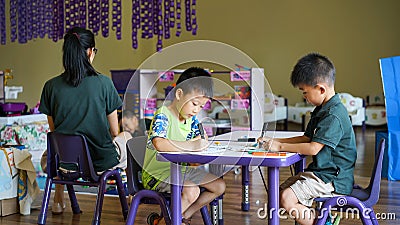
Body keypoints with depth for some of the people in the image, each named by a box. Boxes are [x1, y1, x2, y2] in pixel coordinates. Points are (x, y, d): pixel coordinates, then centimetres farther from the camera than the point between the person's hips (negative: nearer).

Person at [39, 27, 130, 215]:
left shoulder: (51, 86, -7)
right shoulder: (103, 83, -13)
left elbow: (53, 130, 4)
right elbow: (114, 131, -4)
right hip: (102, 161, -2)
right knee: (129, 138, 32)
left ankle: (58, 201, 41)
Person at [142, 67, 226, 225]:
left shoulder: (192, 119, 5)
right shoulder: (163, 115, -20)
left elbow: (200, 143, 19)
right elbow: (159, 144, -39)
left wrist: (201, 142, -7)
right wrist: (191, 145, -32)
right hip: (158, 173, -9)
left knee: (219, 186, 6)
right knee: (192, 191, -31)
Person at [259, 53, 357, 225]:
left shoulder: (334, 115, -22)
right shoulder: (322, 111, 11)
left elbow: (313, 148, -26)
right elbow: (307, 138, 17)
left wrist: (280, 146, -16)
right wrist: (274, 141, 9)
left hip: (332, 179, -11)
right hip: (320, 172, 11)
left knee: (286, 198, -21)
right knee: (280, 191, 9)